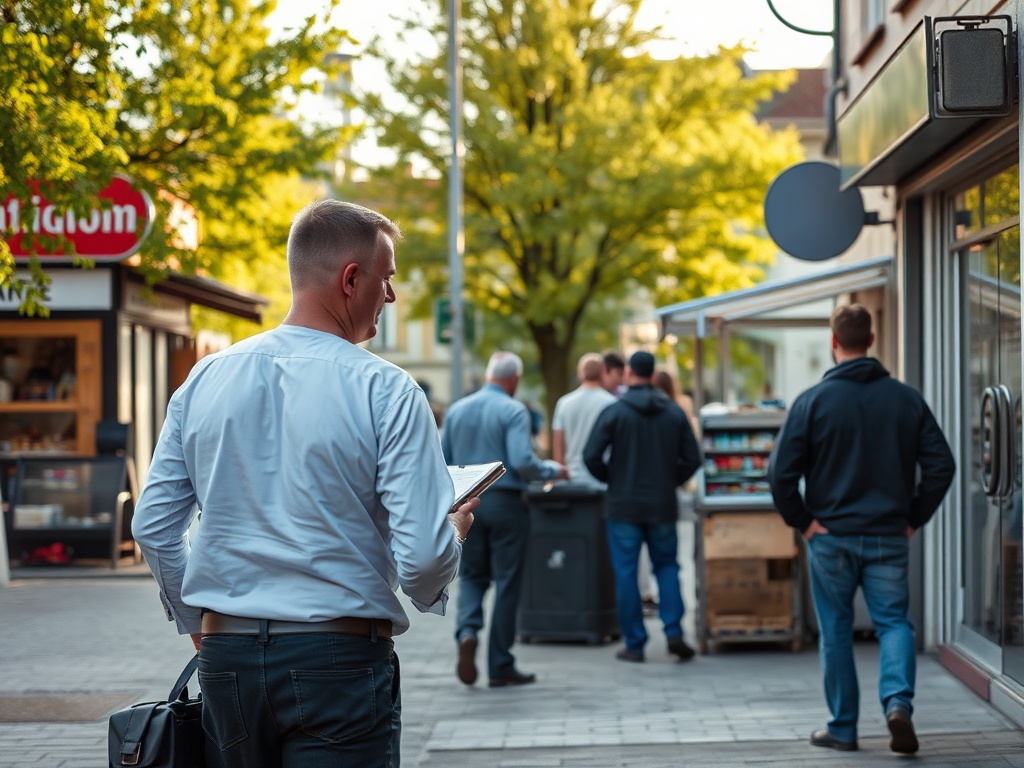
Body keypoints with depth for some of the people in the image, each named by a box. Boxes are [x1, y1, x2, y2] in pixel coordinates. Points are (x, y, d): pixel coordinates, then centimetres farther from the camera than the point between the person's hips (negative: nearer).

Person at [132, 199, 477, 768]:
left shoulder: (205, 379, 5)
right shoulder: (387, 391, -11)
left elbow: (153, 526, 9)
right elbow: (423, 557, -16)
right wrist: (455, 533, 8)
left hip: (225, 654, 5)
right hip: (338, 657, -5)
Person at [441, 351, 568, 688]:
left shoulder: (456, 410, 6)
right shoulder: (513, 411, -10)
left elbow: (443, 460, 7)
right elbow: (522, 461, -20)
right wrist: (553, 470, -3)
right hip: (505, 502, -4)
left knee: (471, 576, 15)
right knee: (506, 582, 4)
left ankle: (467, 631, -14)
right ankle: (500, 667, 7)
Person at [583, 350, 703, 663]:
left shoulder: (614, 412, -7)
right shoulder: (674, 412, 3)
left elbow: (591, 456, -11)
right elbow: (692, 458, 3)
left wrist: (610, 479, 7)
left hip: (623, 505, -2)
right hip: (663, 505, 3)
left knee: (626, 573, 3)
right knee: (667, 566, 15)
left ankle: (634, 644, 5)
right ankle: (673, 631, -1)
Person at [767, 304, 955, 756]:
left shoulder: (813, 401, -6)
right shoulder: (906, 399, 2)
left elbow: (781, 472, -12)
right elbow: (941, 464, -1)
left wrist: (802, 521, -1)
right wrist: (914, 518, 6)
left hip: (830, 536, -1)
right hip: (889, 537, 1)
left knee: (836, 631, 9)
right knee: (894, 621, 7)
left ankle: (842, 728, 14)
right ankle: (898, 700, -17)